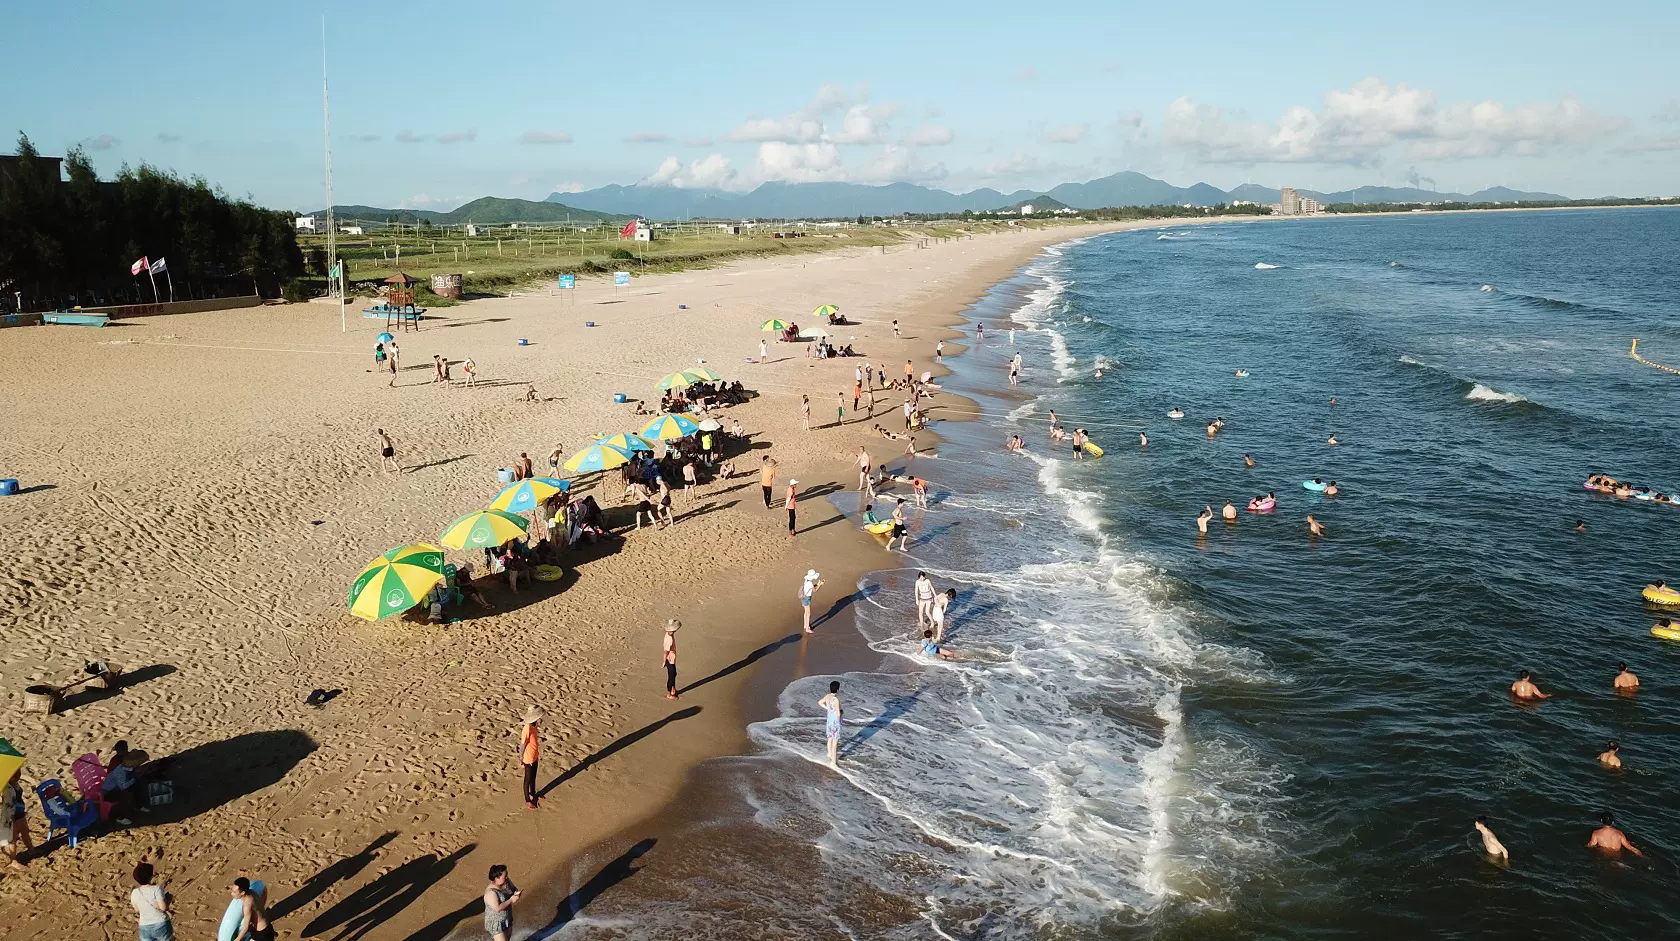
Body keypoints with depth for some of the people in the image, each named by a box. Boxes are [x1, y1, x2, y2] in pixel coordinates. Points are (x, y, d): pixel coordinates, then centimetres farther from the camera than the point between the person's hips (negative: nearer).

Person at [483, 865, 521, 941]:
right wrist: (511, 900, -27)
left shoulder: (506, 882, -11)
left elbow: (514, 888, 6)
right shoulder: (491, 892, -32)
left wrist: (516, 893, -16)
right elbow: (498, 908, -35)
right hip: (495, 922, -8)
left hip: (507, 918, 8)